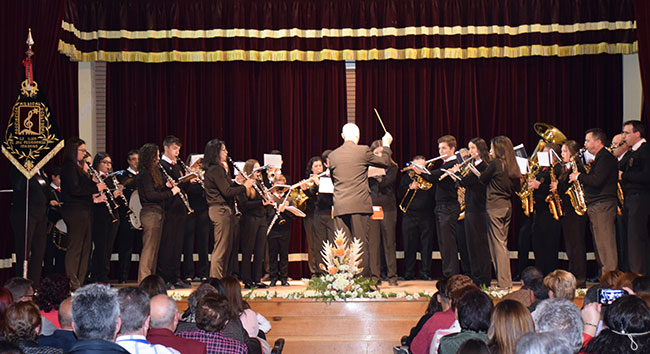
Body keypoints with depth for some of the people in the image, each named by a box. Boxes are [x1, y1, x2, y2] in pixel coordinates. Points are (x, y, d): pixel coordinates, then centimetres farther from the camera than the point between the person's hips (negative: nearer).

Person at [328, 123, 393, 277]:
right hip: (360, 204, -3)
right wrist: (386, 145, 25)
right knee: (361, 243, 0)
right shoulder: (363, 151, -4)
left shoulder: (333, 155, 7)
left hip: (340, 206, 3)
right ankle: (364, 277, -1)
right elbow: (385, 162, 8)